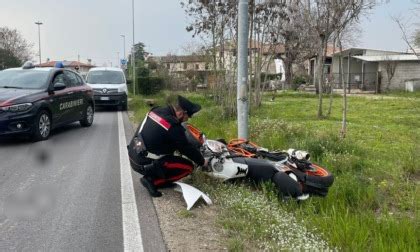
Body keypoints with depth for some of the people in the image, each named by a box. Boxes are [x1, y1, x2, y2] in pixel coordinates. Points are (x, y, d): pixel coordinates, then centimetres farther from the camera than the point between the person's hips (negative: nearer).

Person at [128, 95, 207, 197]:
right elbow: (187, 149, -10)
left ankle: (152, 175, 17)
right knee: (188, 167, -2)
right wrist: (202, 162, 8)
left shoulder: (156, 111, 3)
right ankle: (152, 181, -3)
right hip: (145, 164, -8)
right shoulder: (173, 127, -22)